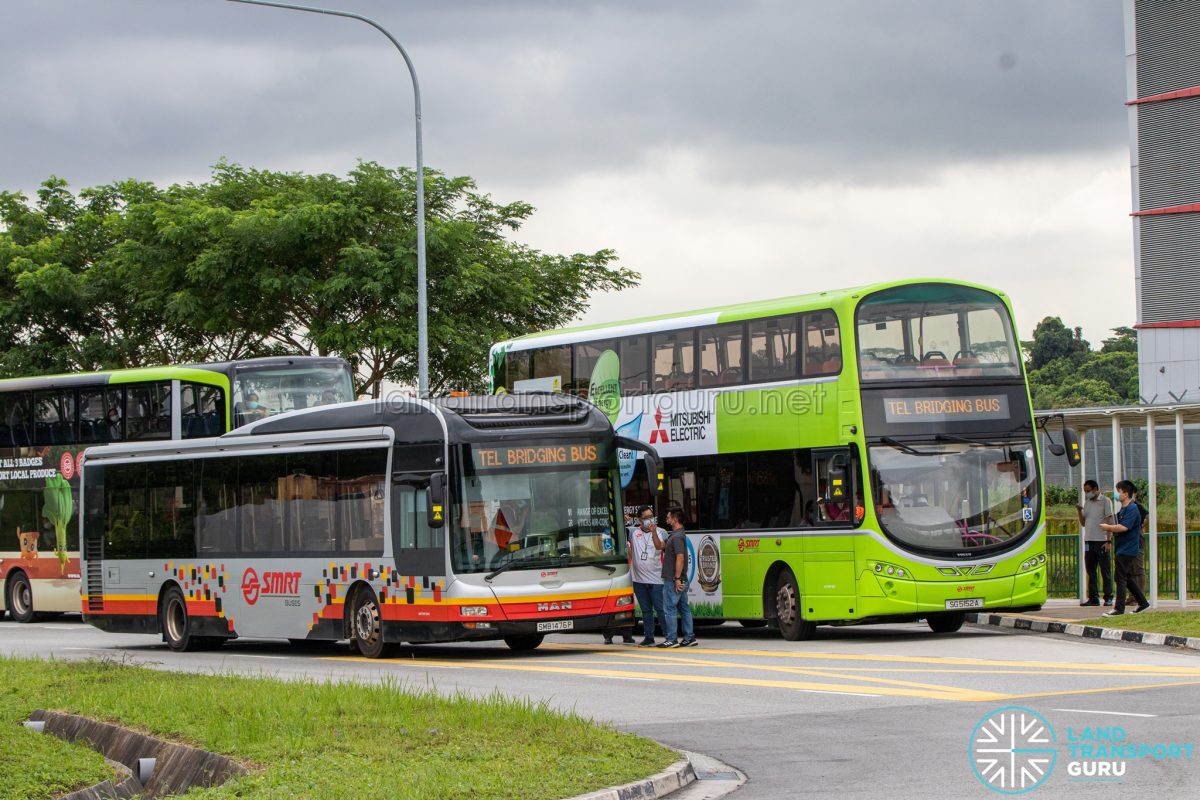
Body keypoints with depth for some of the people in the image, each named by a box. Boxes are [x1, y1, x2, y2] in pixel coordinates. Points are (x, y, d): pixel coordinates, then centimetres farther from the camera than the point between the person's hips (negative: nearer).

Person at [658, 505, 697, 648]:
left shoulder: (677, 537, -17)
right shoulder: (674, 535, 15)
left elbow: (680, 558, -24)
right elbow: (661, 546, 24)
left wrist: (677, 578, -24)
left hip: (673, 580, -10)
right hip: (681, 580, 10)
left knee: (669, 609, -4)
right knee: (684, 608, 11)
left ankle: (671, 639, -2)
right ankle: (689, 637, 13)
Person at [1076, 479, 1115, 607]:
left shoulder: (1105, 501, -2)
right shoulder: (1087, 502, 15)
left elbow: (1109, 522, -7)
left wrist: (1109, 541, -14)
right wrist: (1079, 512, -1)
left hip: (1101, 541, -6)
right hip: (1089, 540, 6)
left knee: (1105, 571, -1)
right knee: (1090, 570, 5)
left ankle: (1108, 598, 2)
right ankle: (1093, 597, 9)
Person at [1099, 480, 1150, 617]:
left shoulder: (1133, 509, -16)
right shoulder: (1123, 509, 16)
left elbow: (1123, 527, -27)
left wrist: (1107, 527, -14)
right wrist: (1110, 528, 4)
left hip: (1127, 550, -10)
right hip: (1122, 549, 10)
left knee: (1121, 578, -8)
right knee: (1128, 578, 15)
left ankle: (1119, 608, -7)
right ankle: (1142, 602, 24)